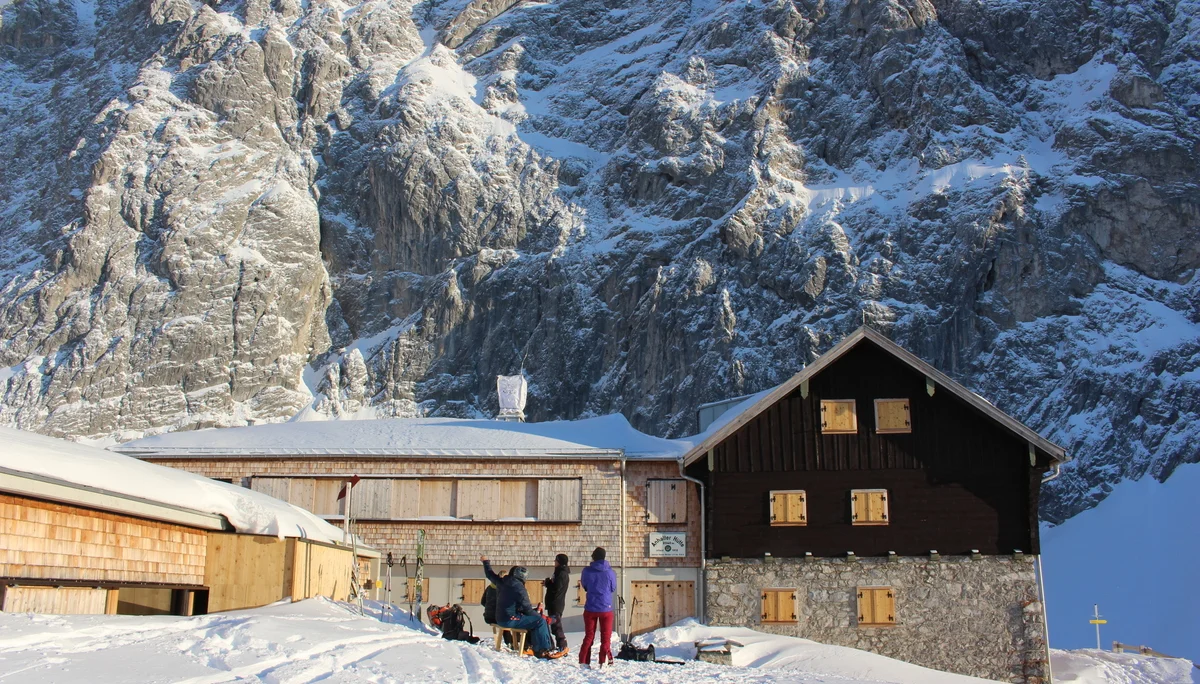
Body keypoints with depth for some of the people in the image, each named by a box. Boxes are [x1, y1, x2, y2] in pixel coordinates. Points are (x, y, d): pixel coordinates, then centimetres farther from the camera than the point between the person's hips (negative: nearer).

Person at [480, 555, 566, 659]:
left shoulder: (501, 582, 6)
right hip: (510, 620, -9)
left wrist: (485, 561, 43)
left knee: (533, 620, 22)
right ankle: (545, 650, -11)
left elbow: (490, 574, 26)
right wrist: (538, 615, 0)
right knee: (540, 621, -10)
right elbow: (527, 608, -16)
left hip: (500, 619, 9)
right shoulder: (518, 587, -17)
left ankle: (536, 648, 19)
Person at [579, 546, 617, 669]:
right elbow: (613, 588, 7)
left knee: (589, 636, 12)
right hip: (606, 608, -1)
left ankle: (584, 661, 9)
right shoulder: (610, 572, -7)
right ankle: (604, 660, 2)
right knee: (606, 636, 9)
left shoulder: (587, 571, -7)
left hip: (590, 608, 1)